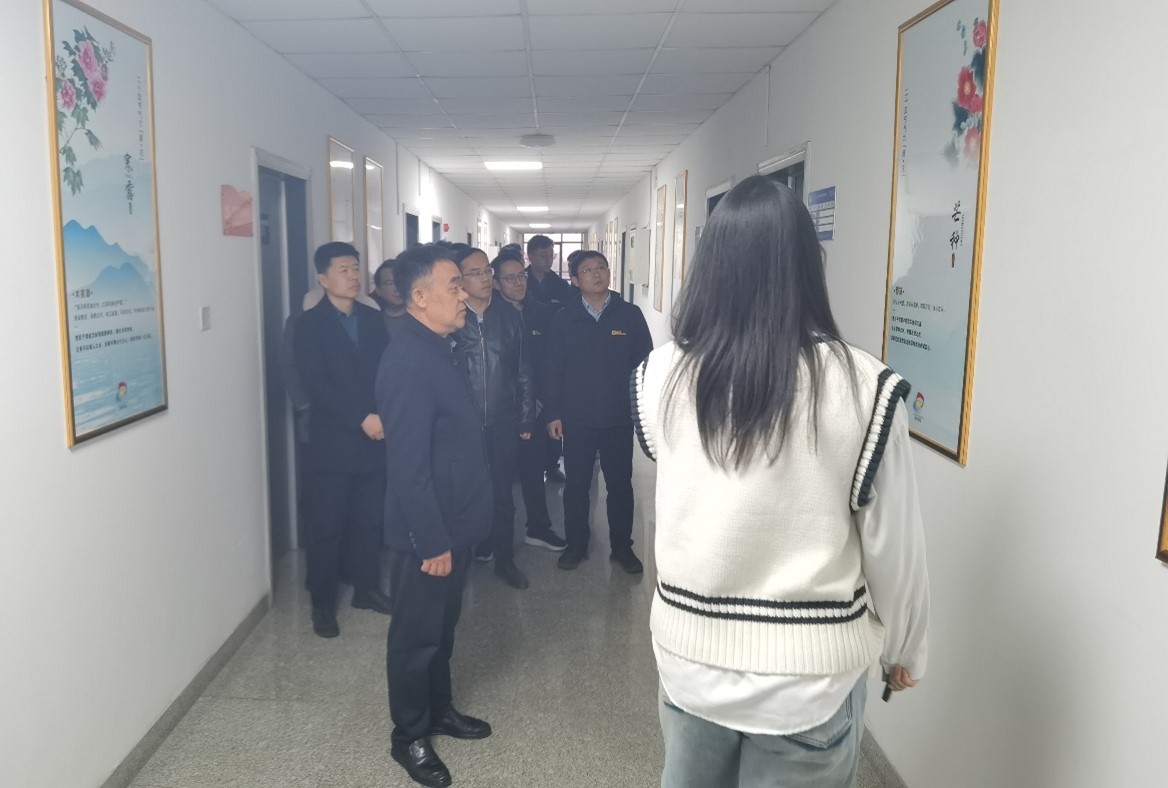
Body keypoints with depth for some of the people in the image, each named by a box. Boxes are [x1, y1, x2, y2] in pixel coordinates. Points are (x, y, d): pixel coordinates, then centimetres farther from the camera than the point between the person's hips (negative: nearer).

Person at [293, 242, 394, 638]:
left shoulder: (373, 319, 9)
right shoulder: (309, 324, -5)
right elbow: (315, 385, -14)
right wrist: (361, 418, -20)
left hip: (375, 438, 4)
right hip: (333, 442, -4)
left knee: (369, 521, 12)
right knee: (327, 527, 5)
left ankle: (367, 588, 29)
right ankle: (323, 603, 19)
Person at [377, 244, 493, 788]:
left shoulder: (445, 350, 7)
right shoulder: (408, 361, -23)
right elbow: (408, 464, -25)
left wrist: (456, 529, 16)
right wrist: (432, 541, -21)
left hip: (456, 521, 9)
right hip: (428, 531, -9)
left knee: (443, 625, 23)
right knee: (417, 634, 9)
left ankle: (439, 708, 41)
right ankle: (409, 736, 27)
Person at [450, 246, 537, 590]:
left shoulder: (509, 317, 2)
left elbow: (523, 372, 6)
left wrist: (526, 419, 4)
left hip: (502, 423, 2)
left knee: (502, 493, 10)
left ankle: (504, 558, 24)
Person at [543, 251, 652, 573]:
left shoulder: (630, 314, -2)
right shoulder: (563, 319, -1)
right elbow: (553, 370, -1)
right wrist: (553, 414, -4)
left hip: (619, 419, 0)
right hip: (576, 420, 0)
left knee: (620, 485, 11)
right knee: (576, 485, 10)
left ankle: (622, 546, 26)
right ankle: (576, 544, 27)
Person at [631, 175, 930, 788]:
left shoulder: (661, 375, -10)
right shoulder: (862, 387, -18)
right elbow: (893, 545, -9)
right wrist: (904, 650, 8)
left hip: (689, 654, 3)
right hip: (807, 671, -2)